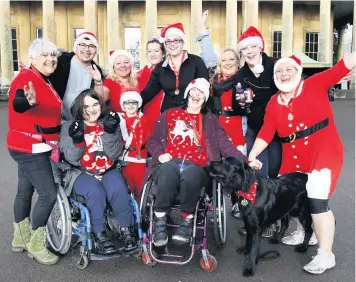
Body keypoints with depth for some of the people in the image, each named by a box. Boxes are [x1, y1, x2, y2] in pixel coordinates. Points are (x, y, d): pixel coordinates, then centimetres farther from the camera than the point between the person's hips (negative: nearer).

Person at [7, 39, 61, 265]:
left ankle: (20, 238, 32)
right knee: (49, 194, -10)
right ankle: (36, 245, 5)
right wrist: (28, 102, -58)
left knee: (25, 190, 18)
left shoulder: (44, 80, 12)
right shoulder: (26, 77, -17)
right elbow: (17, 104, -38)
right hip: (29, 148, -10)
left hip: (36, 147, 10)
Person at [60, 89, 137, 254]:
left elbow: (115, 154, -6)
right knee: (96, 192, -31)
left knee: (118, 190, -28)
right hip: (81, 172, -2)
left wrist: (110, 132, -20)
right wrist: (77, 140, -26)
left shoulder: (109, 123, 5)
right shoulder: (69, 127, -1)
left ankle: (125, 229, -10)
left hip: (107, 170, 2)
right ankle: (99, 235, -17)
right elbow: (72, 159, -9)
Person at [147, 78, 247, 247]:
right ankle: (160, 221, -23)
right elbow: (153, 140, 19)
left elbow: (224, 145, 11)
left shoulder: (211, 120, 23)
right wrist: (160, 154, -2)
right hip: (170, 164, 0)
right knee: (169, 171, -37)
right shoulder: (169, 115, 23)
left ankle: (187, 221, -19)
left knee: (190, 175, -37)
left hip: (197, 166, 0)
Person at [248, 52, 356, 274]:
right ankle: (304, 232, 41)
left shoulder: (314, 85, -4)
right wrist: (252, 155, -8)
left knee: (317, 200, -15)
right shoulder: (273, 103, 6)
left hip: (324, 154, -5)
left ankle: (326, 255, 0)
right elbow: (266, 133, 0)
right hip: (293, 159, 6)